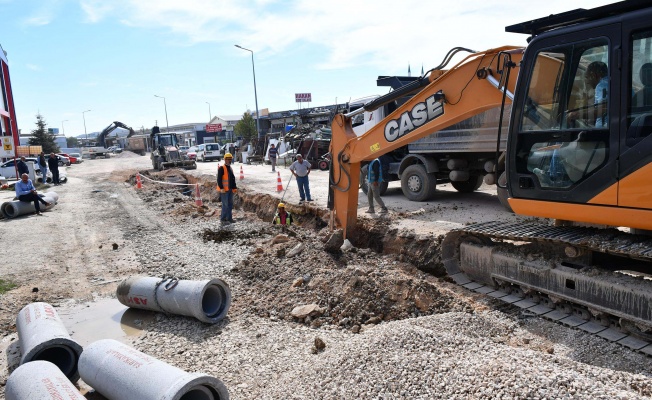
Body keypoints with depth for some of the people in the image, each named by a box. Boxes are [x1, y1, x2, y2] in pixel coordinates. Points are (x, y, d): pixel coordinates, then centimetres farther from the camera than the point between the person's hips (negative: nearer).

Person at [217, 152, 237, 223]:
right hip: (224, 190, -8)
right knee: (225, 204, -6)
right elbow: (219, 179, -15)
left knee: (230, 204, 12)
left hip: (230, 189, 8)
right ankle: (223, 218, 4)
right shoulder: (221, 168, -10)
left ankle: (229, 218, 20)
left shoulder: (231, 168, 16)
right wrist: (221, 188, -21)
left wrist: (234, 188, 17)